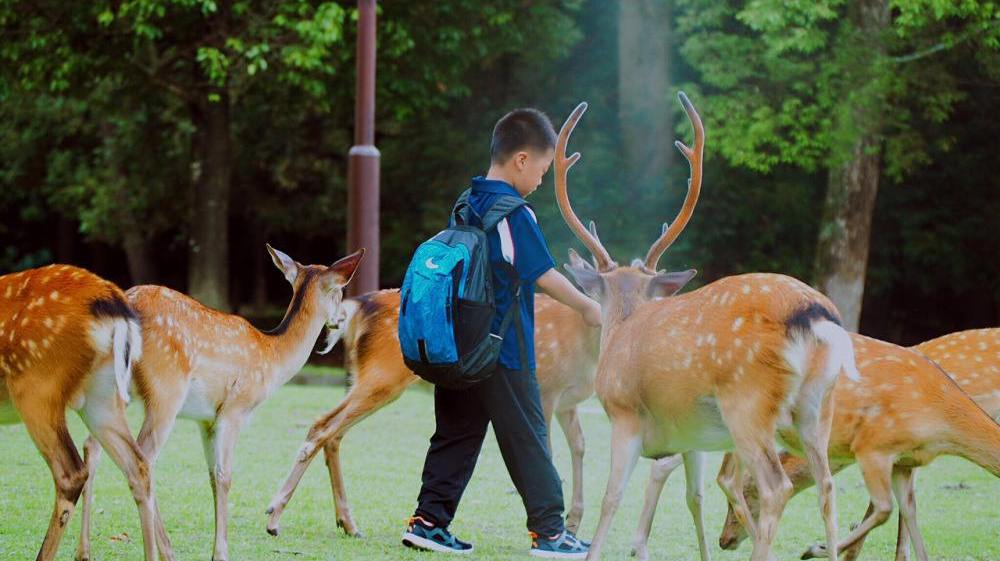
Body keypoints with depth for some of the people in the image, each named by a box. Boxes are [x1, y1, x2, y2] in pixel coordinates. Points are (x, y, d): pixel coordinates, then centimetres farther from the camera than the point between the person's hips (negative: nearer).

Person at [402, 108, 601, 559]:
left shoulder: (467, 204, 10)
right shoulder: (514, 213, -14)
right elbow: (545, 276, -13)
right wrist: (588, 308, 0)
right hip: (504, 353, -7)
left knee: (456, 435, 10)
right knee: (527, 437, 0)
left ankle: (428, 519, 5)